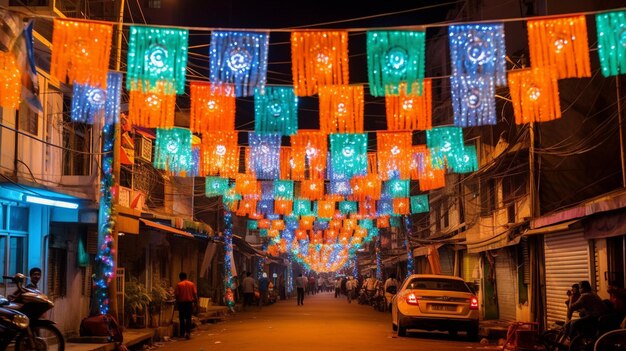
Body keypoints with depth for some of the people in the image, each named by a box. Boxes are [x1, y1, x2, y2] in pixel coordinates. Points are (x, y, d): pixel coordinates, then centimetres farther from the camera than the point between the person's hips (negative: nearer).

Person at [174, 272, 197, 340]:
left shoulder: (179, 285, -5)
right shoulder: (192, 284, 1)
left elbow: (176, 294, -6)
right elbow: (195, 293, -1)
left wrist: (177, 301, 11)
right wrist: (196, 300, 11)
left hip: (181, 303, -1)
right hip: (189, 302, 1)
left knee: (182, 318, 11)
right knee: (188, 318, 4)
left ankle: (182, 333, 18)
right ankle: (188, 332, -11)